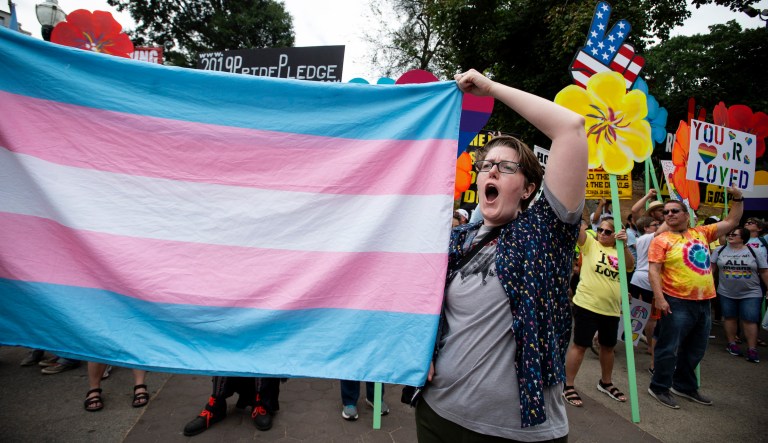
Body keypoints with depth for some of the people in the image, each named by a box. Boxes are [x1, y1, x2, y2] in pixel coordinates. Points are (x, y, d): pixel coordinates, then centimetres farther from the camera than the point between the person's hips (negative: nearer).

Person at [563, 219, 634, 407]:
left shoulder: (619, 252, 8)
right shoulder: (590, 244, -2)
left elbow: (630, 266, -12)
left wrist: (625, 245, -27)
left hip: (611, 309, 5)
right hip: (586, 305, -5)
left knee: (608, 347, 19)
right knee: (580, 345, -1)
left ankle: (605, 383, 40)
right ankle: (568, 386, 10)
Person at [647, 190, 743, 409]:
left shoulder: (701, 233, 11)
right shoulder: (662, 240, -7)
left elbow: (731, 222, 20)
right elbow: (653, 271, -13)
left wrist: (738, 198, 11)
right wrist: (659, 298, -20)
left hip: (703, 302, 7)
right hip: (677, 303, -6)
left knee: (695, 350, 18)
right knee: (669, 348, -1)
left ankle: (684, 386, 34)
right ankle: (659, 388, 14)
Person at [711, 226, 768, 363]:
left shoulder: (755, 252, -1)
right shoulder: (720, 251, 2)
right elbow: (712, 268, 5)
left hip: (750, 293, -1)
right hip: (726, 293, 2)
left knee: (750, 320, -3)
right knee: (730, 318, 9)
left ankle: (752, 349, 5)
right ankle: (732, 344, 22)